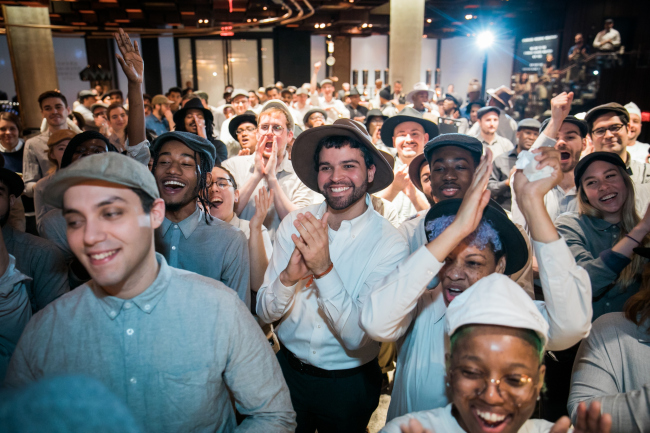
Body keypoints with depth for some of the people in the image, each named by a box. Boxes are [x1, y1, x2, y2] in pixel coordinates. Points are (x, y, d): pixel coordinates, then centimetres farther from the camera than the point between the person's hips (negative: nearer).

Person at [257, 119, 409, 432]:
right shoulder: (295, 223, -11)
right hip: (287, 369, 3)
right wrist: (289, 276, -31)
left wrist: (323, 269, -36)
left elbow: (358, 337, -23)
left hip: (349, 384, -2)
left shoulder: (390, 244, -20)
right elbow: (264, 313, -10)